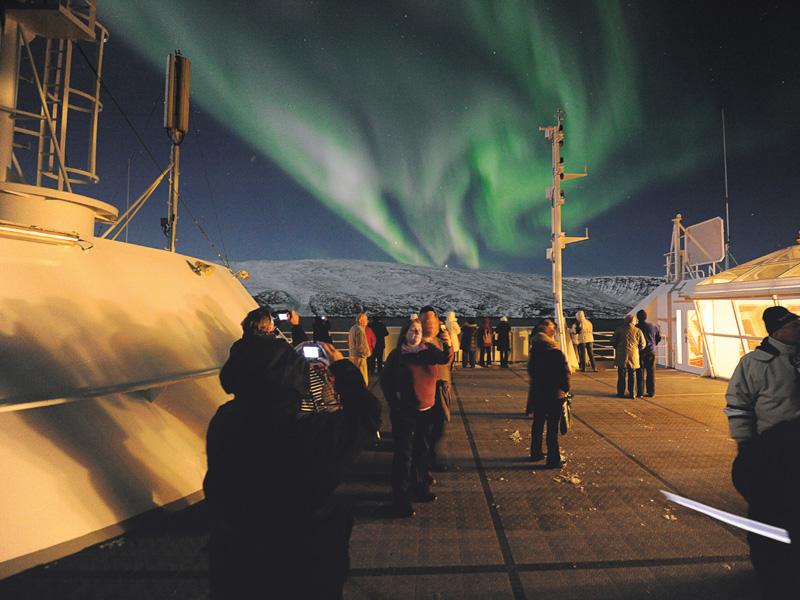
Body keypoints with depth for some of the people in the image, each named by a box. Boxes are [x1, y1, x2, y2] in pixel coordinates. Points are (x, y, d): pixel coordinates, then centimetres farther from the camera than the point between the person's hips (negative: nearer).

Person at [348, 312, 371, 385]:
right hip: (359, 357, -10)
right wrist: (367, 353, -9)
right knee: (363, 380, -4)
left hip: (352, 355, 10)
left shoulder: (353, 328, 11)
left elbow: (349, 343, 20)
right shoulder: (360, 330, -18)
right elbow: (360, 346, -22)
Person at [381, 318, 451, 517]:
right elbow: (385, 381, -5)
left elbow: (444, 360, -14)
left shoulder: (429, 350, 2)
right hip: (404, 412, -5)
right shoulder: (397, 355, -8)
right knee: (404, 454, -3)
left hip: (426, 410, 5)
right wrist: (395, 403, -8)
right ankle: (400, 499, 4)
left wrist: (447, 345, -32)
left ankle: (419, 487, 35)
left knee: (422, 450, 18)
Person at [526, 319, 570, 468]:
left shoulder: (534, 352, -1)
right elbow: (565, 374, -14)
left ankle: (536, 453, 31)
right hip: (555, 395, -5)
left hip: (537, 394, 6)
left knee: (538, 424, 18)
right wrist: (565, 389, 1)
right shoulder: (556, 353, -19)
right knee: (552, 428, 3)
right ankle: (553, 459, 9)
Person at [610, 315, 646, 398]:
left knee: (622, 374, 5)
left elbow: (613, 341, -2)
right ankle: (632, 393, 11)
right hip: (633, 355, 1)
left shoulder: (619, 329, -5)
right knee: (632, 375, 10)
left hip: (622, 355, -1)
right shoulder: (638, 331, -1)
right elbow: (642, 344, 3)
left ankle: (621, 392, 7)